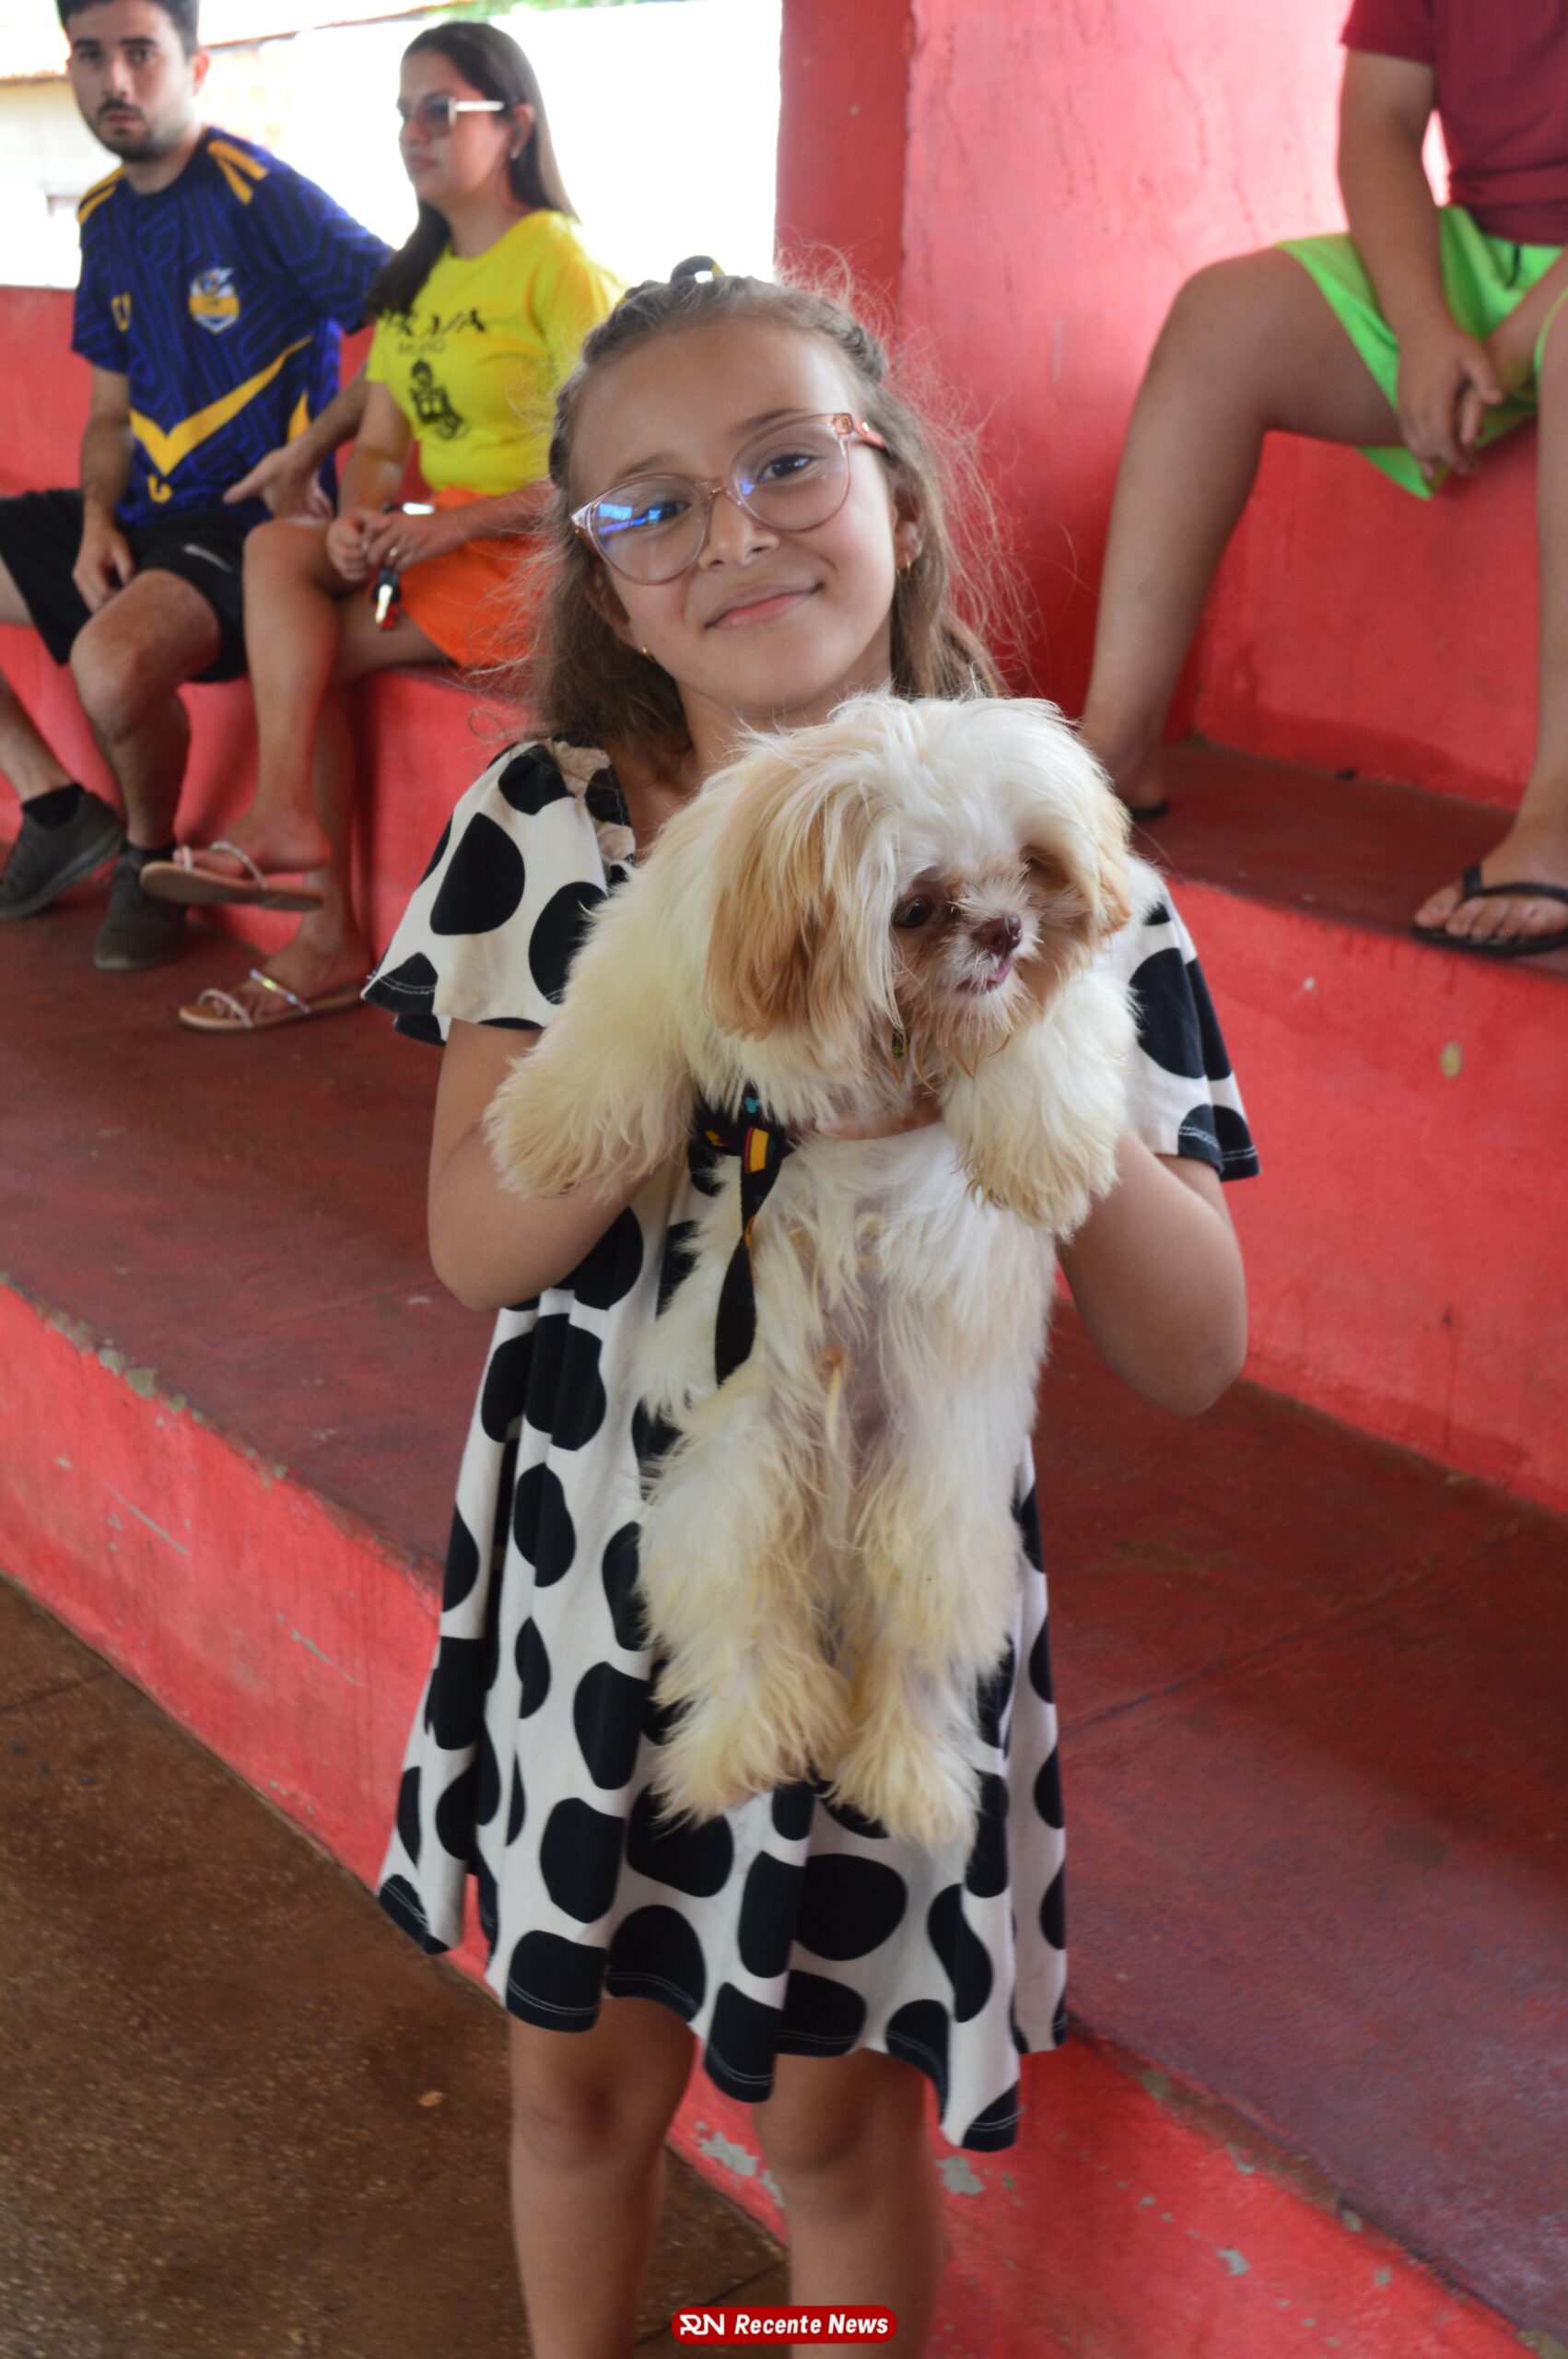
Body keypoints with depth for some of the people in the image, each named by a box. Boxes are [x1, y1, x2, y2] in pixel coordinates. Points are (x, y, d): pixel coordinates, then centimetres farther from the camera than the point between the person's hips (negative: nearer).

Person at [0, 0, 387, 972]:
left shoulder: (260, 191, -10)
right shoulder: (107, 220, 13)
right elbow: (113, 412, 18)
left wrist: (305, 458, -16)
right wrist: (97, 520, -1)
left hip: (252, 519, -8)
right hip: (144, 514, 9)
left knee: (112, 659, -37)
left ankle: (152, 856, -6)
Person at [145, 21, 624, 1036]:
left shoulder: (558, 260, -7)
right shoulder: (417, 274, 18)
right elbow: (379, 447, 13)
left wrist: (452, 525, -20)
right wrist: (361, 518, -11)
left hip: (539, 556, -7)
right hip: (440, 542, 7)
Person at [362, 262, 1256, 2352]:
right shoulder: (547, 833, -7)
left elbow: (1191, 1356, -14)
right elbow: (476, 1240, -15)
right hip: (591, 1570, 2)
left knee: (840, 2119, 17)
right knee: (580, 2076, 21)